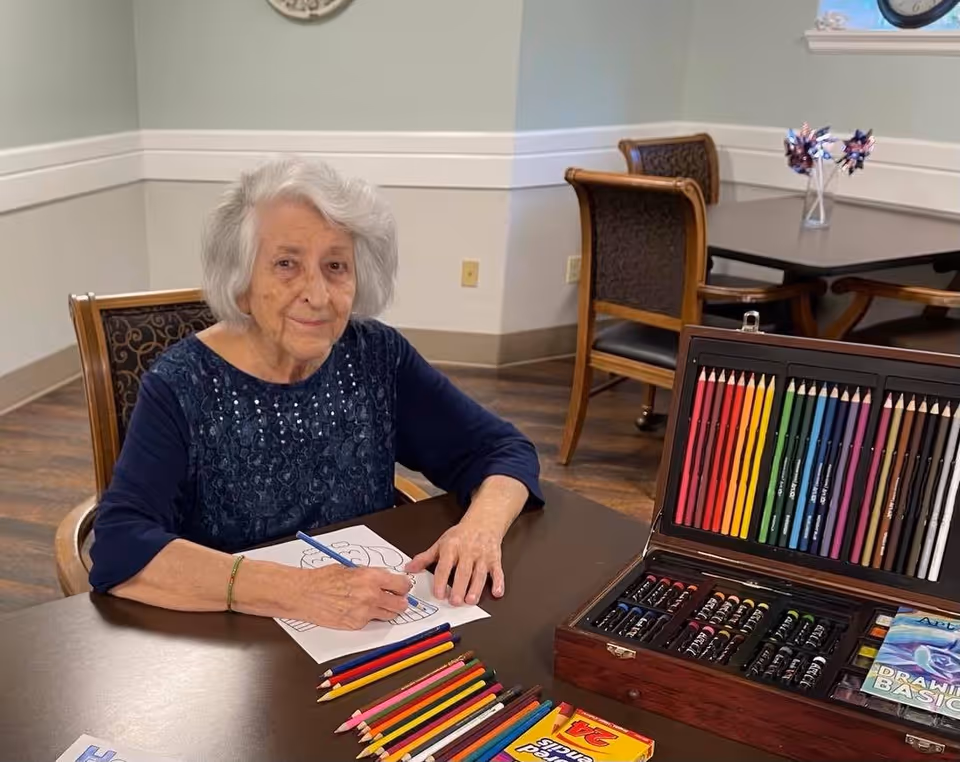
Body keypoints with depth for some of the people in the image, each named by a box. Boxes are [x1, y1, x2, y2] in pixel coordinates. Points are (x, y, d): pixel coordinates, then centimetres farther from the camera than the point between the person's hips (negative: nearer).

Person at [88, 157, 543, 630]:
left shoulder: (377, 358, -4)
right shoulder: (181, 386, -13)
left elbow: (503, 450, 0)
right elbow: (118, 548, -23)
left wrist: (480, 527, -20)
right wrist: (290, 590, -34)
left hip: (371, 641, 2)